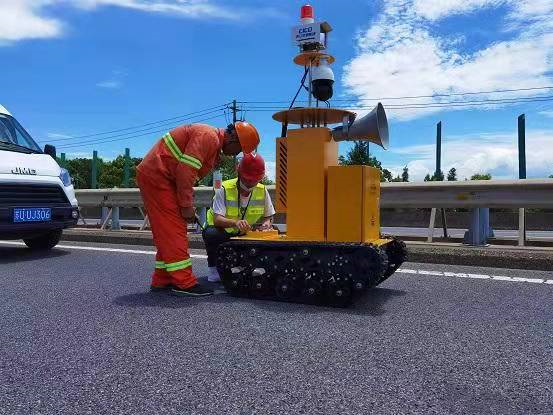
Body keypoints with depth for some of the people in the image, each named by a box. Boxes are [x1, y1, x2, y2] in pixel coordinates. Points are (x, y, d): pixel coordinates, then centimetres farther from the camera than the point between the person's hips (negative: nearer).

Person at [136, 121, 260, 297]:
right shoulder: (209, 136, -17)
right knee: (173, 231, -10)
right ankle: (184, 283, -6)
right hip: (156, 175, -11)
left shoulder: (214, 145, 16)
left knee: (168, 233, 11)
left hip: (153, 177, 11)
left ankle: (162, 281, 17)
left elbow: (189, 173, 16)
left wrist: (188, 206, 9)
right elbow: (185, 170, -25)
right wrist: (187, 205, -18)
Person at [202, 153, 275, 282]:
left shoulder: (262, 191, -7)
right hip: (223, 232, -4)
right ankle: (213, 268, -6)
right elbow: (217, 219, -30)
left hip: (246, 233, 4)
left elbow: (268, 216, 1)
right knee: (211, 233, -37)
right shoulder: (224, 189, -19)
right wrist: (235, 222, -50)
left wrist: (266, 223, -24)